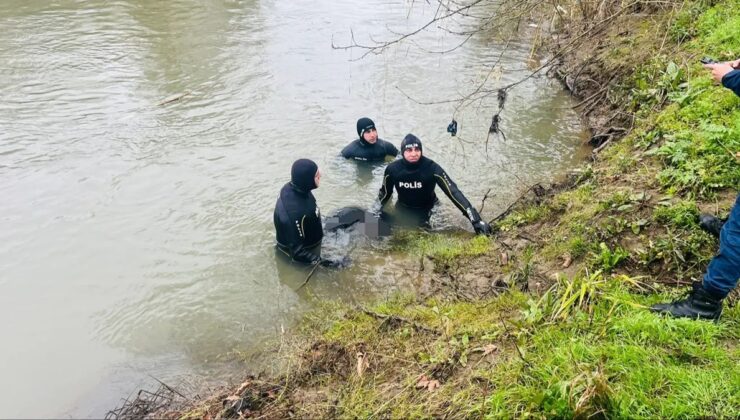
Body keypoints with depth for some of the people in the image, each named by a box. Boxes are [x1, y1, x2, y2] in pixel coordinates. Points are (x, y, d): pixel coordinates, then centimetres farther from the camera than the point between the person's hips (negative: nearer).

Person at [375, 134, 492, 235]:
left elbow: (453, 192, -34)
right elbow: (385, 193, -2)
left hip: (427, 211, -1)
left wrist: (476, 220, -42)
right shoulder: (392, 169, -22)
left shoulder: (432, 168, -30)